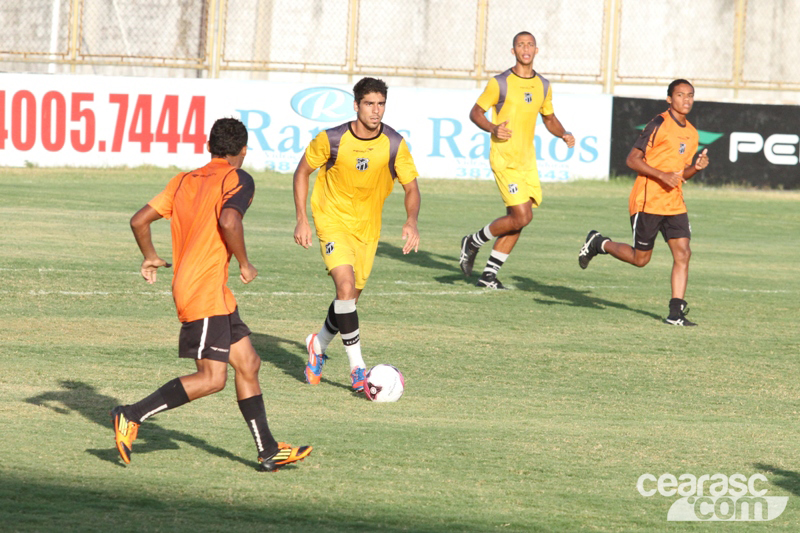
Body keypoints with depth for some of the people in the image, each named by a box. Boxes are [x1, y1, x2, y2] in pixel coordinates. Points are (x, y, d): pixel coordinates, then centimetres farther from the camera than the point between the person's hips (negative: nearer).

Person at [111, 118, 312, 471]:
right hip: (204, 292, -9)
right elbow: (229, 221, -25)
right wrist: (244, 263, -11)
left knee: (248, 363, 12)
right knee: (212, 378, -13)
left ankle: (269, 452, 13)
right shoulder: (237, 179, -5)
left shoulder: (184, 181, 16)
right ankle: (131, 416, -15)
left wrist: (150, 257, 28)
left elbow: (140, 221, 11)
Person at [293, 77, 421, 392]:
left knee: (350, 298, 11)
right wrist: (301, 220, -7)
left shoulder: (394, 145, -13)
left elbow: (411, 188, -3)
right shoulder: (332, 140, -17)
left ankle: (319, 345, 41)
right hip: (332, 221, -4)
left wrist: (411, 221, -23)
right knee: (346, 286, -23)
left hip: (367, 227, 4)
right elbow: (303, 171, -1)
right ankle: (357, 368, -17)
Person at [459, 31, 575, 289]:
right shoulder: (500, 83, -7)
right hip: (504, 159, -6)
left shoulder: (543, 86, 10)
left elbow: (549, 118, 23)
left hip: (527, 160, 6)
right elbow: (475, 113, -2)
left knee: (516, 221, 5)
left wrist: (563, 134, 3)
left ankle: (489, 274, 15)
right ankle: (473, 243, 6)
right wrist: (493, 128, -22)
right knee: (522, 217, -15)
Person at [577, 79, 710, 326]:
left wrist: (696, 167, 1)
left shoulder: (692, 134, 13)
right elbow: (632, 160, -13)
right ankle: (598, 243, 27)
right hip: (648, 201, -6)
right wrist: (663, 176, -22)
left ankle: (676, 312, -8)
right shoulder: (659, 125, -10)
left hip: (674, 204, 6)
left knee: (683, 253, -8)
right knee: (640, 258, 2)